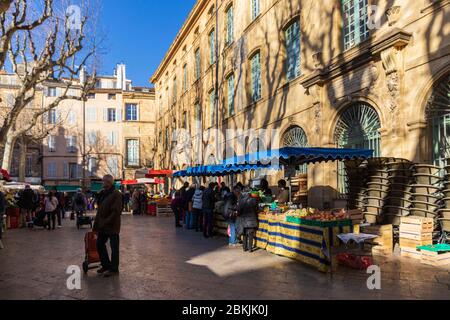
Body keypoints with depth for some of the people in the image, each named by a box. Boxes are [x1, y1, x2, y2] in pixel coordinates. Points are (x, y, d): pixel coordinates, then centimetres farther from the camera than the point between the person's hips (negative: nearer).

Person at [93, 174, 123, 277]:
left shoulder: (116, 194, -15)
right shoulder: (102, 193, 10)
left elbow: (116, 211, -19)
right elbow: (100, 210, 15)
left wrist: (106, 222, -19)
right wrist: (97, 224, 10)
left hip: (112, 226, -8)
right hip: (103, 226, 8)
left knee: (114, 247, 3)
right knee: (99, 244, 15)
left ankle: (114, 268, 16)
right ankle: (106, 265, 31)